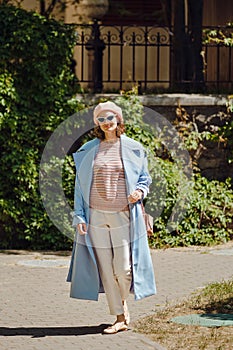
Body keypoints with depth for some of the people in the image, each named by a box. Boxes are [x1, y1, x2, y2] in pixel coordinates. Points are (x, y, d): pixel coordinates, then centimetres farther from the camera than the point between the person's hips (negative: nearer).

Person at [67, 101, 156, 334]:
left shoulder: (133, 149, 6)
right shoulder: (88, 151, 8)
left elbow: (145, 178, 14)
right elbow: (80, 185, 10)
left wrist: (139, 191, -8)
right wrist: (79, 216, 2)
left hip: (124, 216, -1)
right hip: (96, 216, 1)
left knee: (124, 268, -8)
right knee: (106, 269, 0)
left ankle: (123, 302, 24)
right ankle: (120, 318, 8)